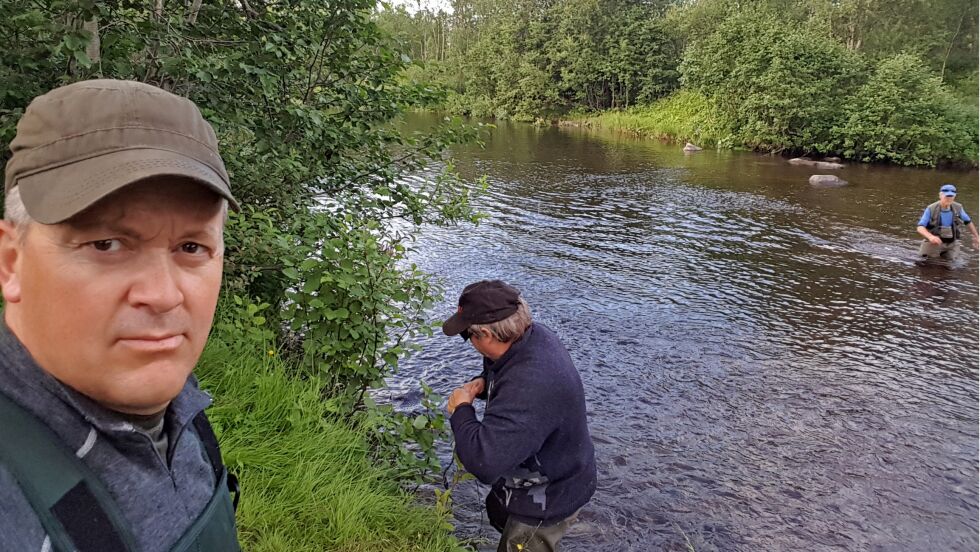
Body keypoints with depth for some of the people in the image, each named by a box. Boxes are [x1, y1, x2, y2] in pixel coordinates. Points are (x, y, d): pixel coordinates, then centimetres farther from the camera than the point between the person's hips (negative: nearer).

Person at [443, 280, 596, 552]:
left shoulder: (530, 387, -45)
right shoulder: (532, 334, -17)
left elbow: (484, 461, -46)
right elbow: (498, 370, 8)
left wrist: (461, 411, -29)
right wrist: (482, 383, -13)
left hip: (548, 500, -9)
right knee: (499, 513, 33)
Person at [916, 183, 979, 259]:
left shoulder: (957, 208, -10)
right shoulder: (931, 209, -18)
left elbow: (968, 221, 9)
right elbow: (920, 228, -23)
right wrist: (931, 237, -42)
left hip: (951, 244, 3)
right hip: (934, 243, -2)